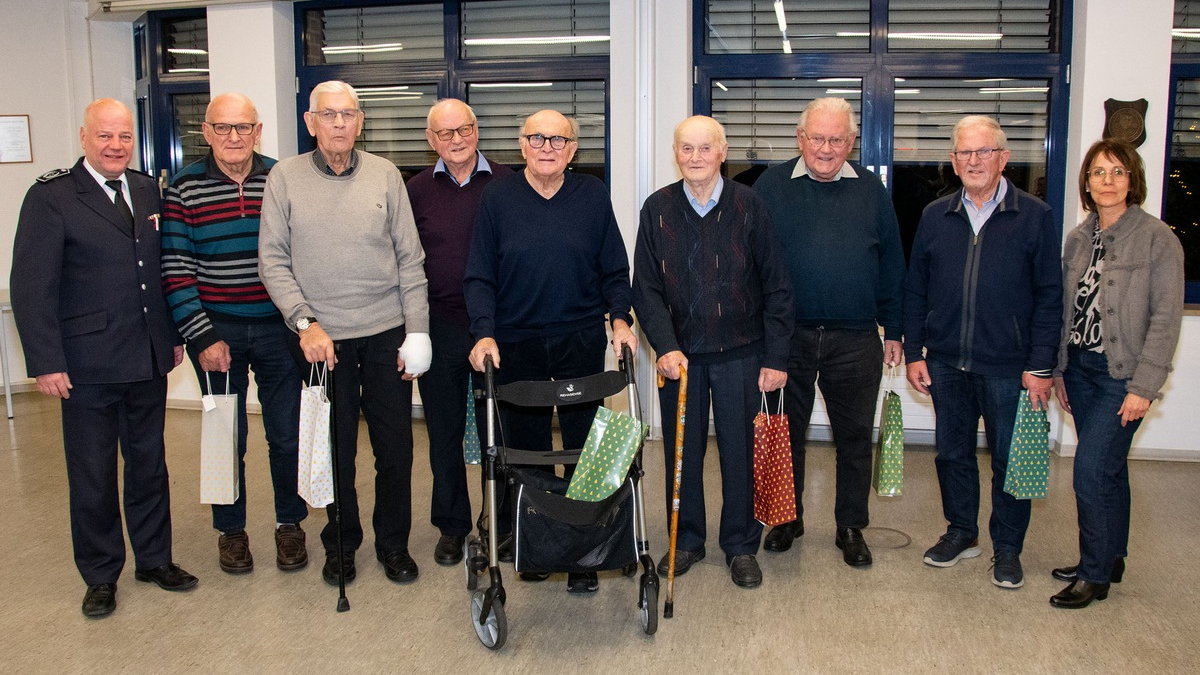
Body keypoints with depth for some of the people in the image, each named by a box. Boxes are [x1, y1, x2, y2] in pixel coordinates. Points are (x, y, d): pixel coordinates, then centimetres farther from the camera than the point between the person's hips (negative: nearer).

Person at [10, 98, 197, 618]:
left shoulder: (148, 191, 8)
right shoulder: (51, 198, -8)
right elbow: (31, 287, -10)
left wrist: (174, 335, 11)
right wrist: (46, 362, -14)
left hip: (149, 360, 5)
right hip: (88, 366, -5)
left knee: (149, 463, 16)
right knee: (92, 475, 8)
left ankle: (154, 558, 31)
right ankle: (101, 575, 24)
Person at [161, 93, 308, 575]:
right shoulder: (186, 188, -2)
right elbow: (176, 272, -3)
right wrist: (202, 337, -9)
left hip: (280, 330, 1)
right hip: (217, 332, -1)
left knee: (287, 435, 6)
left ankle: (289, 522, 27)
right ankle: (230, 528, 28)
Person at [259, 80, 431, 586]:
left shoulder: (385, 175, 3)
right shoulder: (285, 177, 1)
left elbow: (410, 260, 4)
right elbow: (273, 261, 0)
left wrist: (417, 332, -1)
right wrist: (304, 322, -11)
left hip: (387, 334, 1)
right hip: (323, 337, -1)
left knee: (395, 446, 6)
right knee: (335, 449, 9)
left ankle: (393, 543, 25)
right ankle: (341, 542, 28)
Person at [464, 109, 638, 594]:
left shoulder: (593, 195, 4)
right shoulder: (498, 197, 2)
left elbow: (614, 270, 8)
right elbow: (479, 277, 1)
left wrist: (620, 318, -6)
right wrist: (484, 334, -11)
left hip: (581, 340, 0)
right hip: (516, 344, 0)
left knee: (585, 448, 2)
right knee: (525, 447, 7)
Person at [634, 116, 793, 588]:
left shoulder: (749, 206, -3)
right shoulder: (657, 209, 1)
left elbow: (776, 289, -1)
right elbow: (645, 288, 1)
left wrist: (775, 358, -5)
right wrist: (665, 346, -13)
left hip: (740, 354, -1)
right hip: (679, 354, 2)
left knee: (740, 450, 5)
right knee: (681, 449, 10)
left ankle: (741, 545, 23)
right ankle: (687, 540, 28)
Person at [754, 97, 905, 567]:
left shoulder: (871, 190, 6)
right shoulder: (771, 186, 1)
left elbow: (891, 264, 10)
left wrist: (893, 330, 7)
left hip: (855, 339, 1)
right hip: (787, 335, 0)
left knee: (855, 436, 8)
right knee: (786, 431, 10)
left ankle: (851, 527, 23)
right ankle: (787, 518, 28)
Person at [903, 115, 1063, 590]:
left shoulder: (1034, 216, -2)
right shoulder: (935, 217, 7)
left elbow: (1049, 297, -3)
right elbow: (914, 291, 10)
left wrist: (1041, 365, -9)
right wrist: (913, 352, 3)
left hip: (1008, 366, -3)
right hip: (946, 363, 3)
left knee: (1010, 460, 7)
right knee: (952, 452, 14)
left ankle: (1007, 547, 24)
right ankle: (961, 532, 32)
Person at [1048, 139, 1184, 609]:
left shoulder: (1157, 238, -10)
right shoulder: (1078, 239, 8)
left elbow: (1165, 318, -13)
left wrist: (1143, 386, -16)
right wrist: (1059, 368, 10)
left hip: (1120, 375, -6)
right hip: (1081, 368, 6)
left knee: (1091, 470, -8)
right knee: (1108, 469, 16)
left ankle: (1094, 575, 7)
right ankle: (1110, 559, 29)